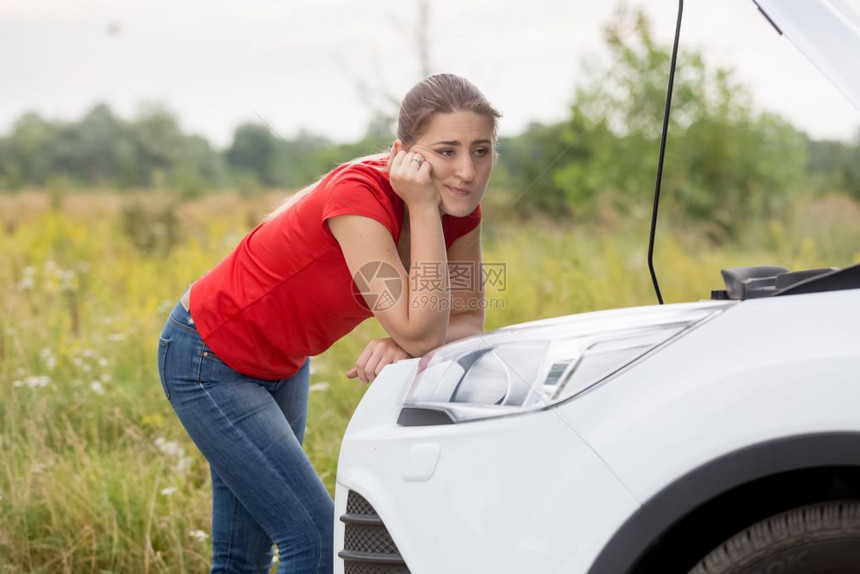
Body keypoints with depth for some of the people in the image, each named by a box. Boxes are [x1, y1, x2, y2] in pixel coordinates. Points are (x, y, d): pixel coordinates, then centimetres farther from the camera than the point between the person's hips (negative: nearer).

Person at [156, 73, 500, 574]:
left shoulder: (458, 206, -12)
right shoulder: (358, 193, -34)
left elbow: (468, 321, -9)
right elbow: (420, 331, -38)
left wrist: (401, 346, -28)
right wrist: (423, 208, -37)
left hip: (283, 363, 8)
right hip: (208, 359, -8)